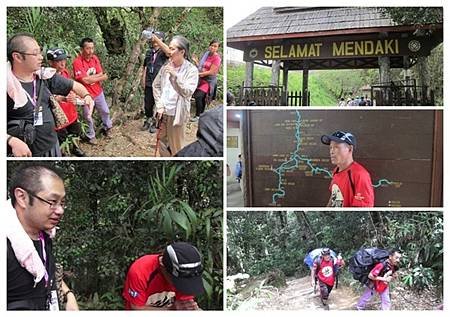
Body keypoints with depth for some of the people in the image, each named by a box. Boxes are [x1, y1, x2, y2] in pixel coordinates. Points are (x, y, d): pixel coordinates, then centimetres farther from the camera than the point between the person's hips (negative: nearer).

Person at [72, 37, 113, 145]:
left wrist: (90, 77, -22)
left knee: (105, 111, 23)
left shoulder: (95, 58, -3)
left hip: (98, 92, 6)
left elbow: (101, 74, -7)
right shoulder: (77, 62, -22)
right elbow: (85, 80, -26)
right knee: (88, 117, 10)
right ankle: (91, 136, 30)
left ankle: (107, 128, 47)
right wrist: (100, 77, -16)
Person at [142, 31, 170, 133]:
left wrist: (156, 38, -38)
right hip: (149, 83, 5)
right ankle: (148, 120, 34)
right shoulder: (149, 52, 11)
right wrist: (144, 81, 11)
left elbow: (168, 51, -33)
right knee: (147, 104, 13)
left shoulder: (163, 52, -7)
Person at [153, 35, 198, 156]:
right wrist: (159, 106, 0)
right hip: (163, 112, 5)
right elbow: (156, 85, 8)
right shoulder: (166, 66, 3)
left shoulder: (191, 70, -9)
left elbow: (188, 92, -16)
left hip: (177, 114, -4)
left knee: (176, 147, 7)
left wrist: (175, 75, -21)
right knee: (161, 144, 15)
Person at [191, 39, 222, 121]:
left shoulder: (216, 58, -10)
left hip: (209, 81, -7)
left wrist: (199, 74, -16)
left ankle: (198, 116, -9)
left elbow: (211, 72, -16)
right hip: (202, 80, 7)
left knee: (198, 96, -20)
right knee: (201, 98, 12)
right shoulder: (207, 55, 11)